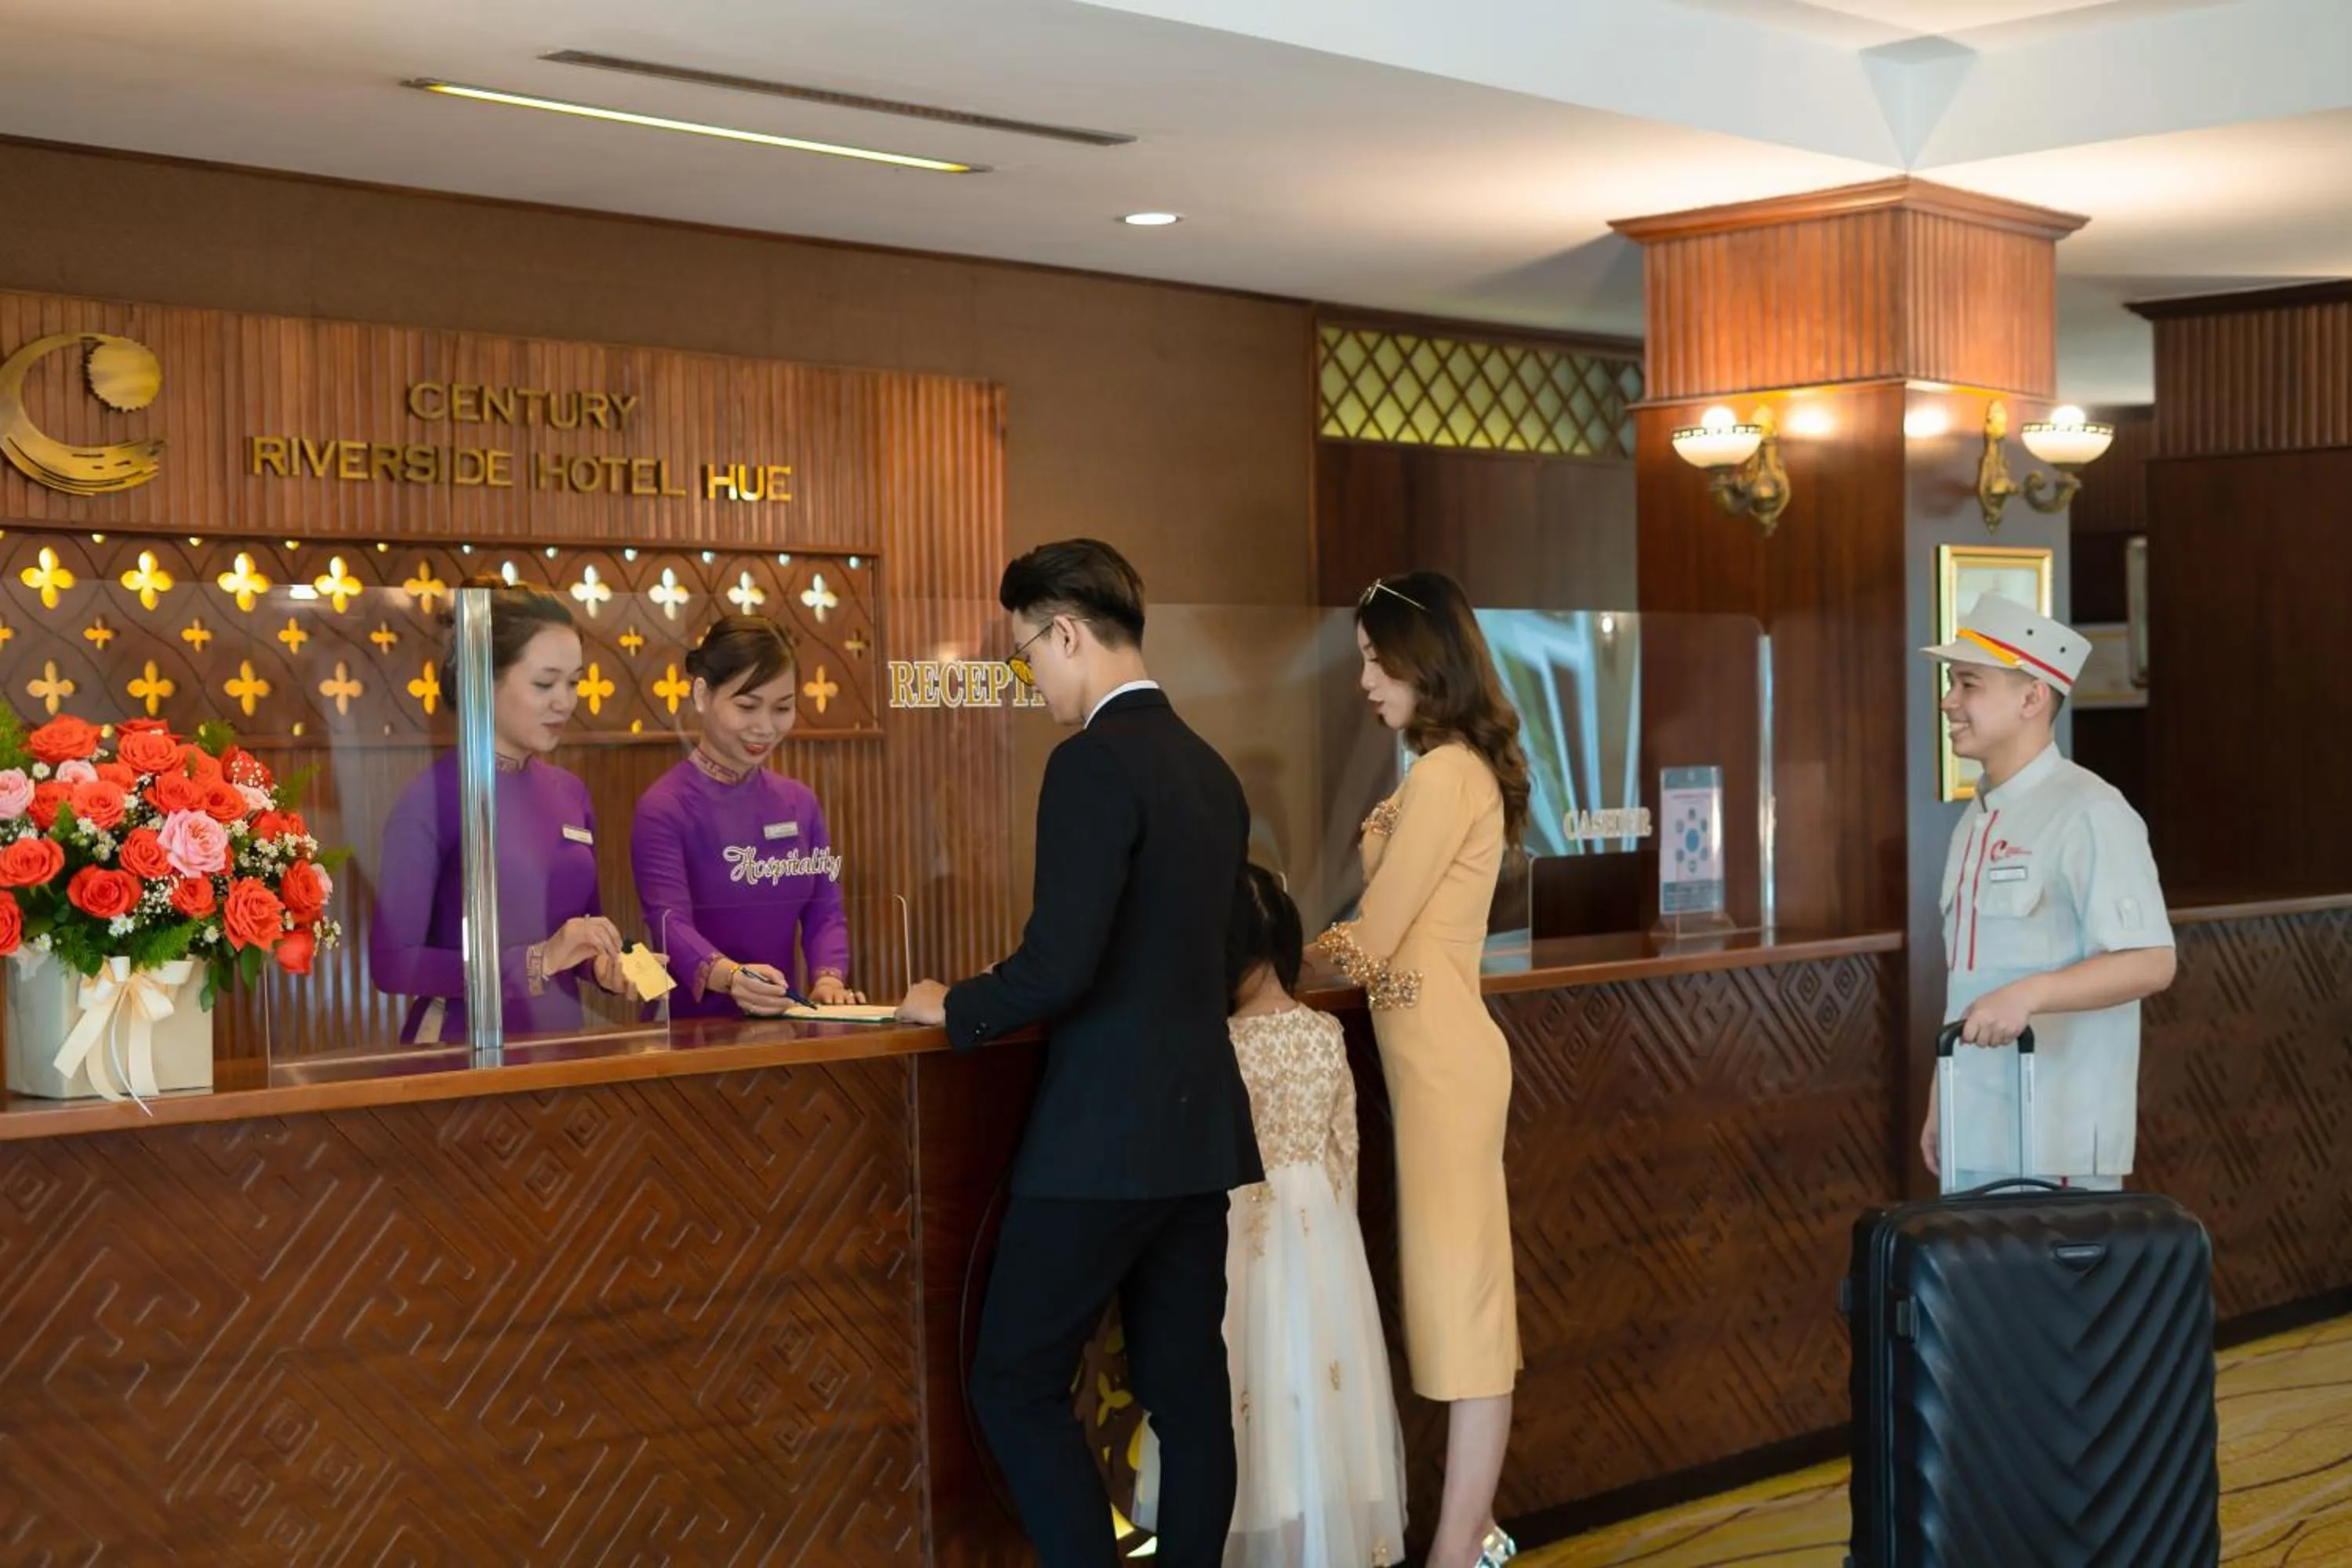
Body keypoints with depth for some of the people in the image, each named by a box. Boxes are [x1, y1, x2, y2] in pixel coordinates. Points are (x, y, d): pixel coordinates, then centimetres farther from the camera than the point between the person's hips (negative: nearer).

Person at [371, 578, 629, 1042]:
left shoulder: (571, 793, 4)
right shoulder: (432, 797, -13)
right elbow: (391, 962, -18)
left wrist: (604, 964, -6)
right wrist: (533, 961, -23)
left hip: (560, 1043, 6)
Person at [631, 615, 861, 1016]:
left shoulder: (801, 802, 11)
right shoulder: (664, 808, -7)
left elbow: (824, 910, 7)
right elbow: (671, 923, -17)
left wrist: (829, 979, -13)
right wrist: (730, 976, -36)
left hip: (780, 1024, 4)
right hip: (692, 1027, -4)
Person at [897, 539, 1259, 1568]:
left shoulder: (1094, 763, -15)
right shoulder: (1211, 770, 12)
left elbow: (1061, 964, -22)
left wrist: (953, 1009, -4)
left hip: (1105, 1136, -9)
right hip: (1199, 1128, 9)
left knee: (1015, 1385, 1)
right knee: (1187, 1388, 11)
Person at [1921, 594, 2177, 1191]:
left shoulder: (2087, 814, -12)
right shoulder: (1977, 819, 16)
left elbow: (2150, 962, -19)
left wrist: (2028, 994, -31)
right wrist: (1941, 1102, 17)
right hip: (1975, 1135, 8)